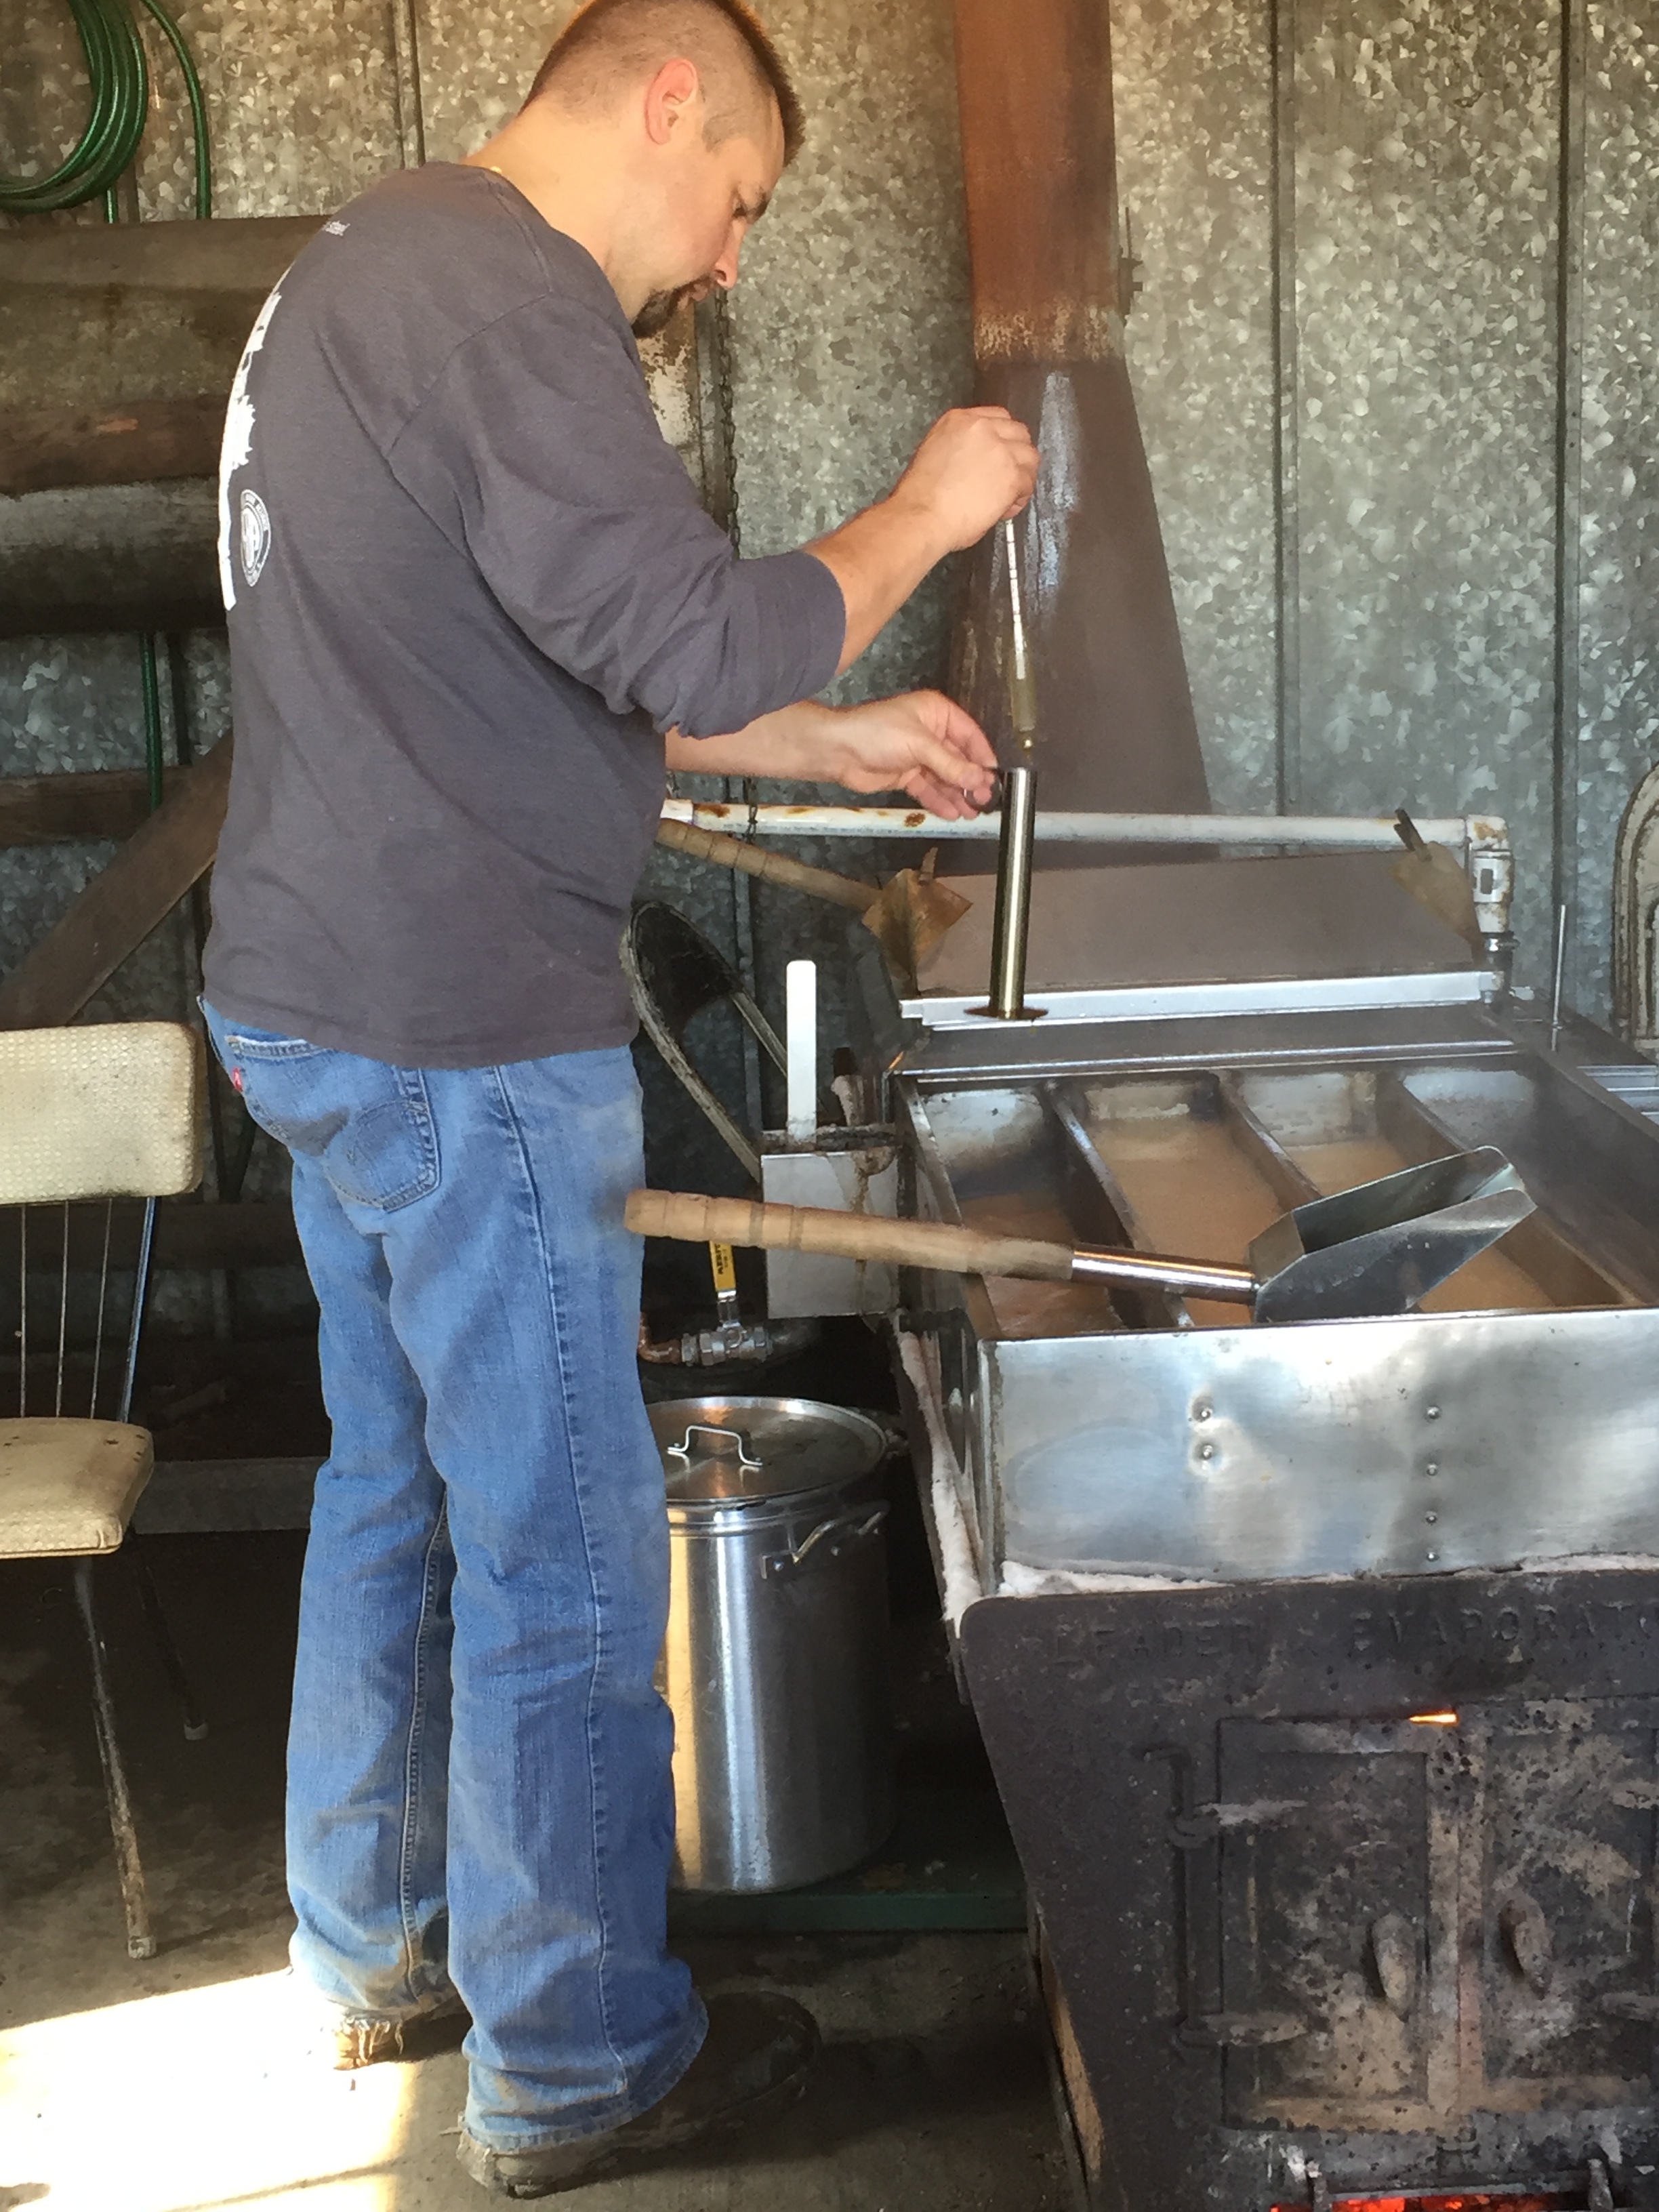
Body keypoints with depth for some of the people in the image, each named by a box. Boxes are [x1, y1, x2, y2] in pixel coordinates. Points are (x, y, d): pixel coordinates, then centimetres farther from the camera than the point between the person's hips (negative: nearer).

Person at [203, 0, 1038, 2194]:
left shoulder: (368, 265, 18)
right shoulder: (505, 291, -16)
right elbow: (697, 636, -23)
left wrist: (838, 740, 17)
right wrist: (924, 511, -6)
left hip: (320, 1005, 11)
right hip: (463, 1041, -11)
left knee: (396, 1489, 20)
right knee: (562, 1549, 2)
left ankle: (378, 1950, 36)